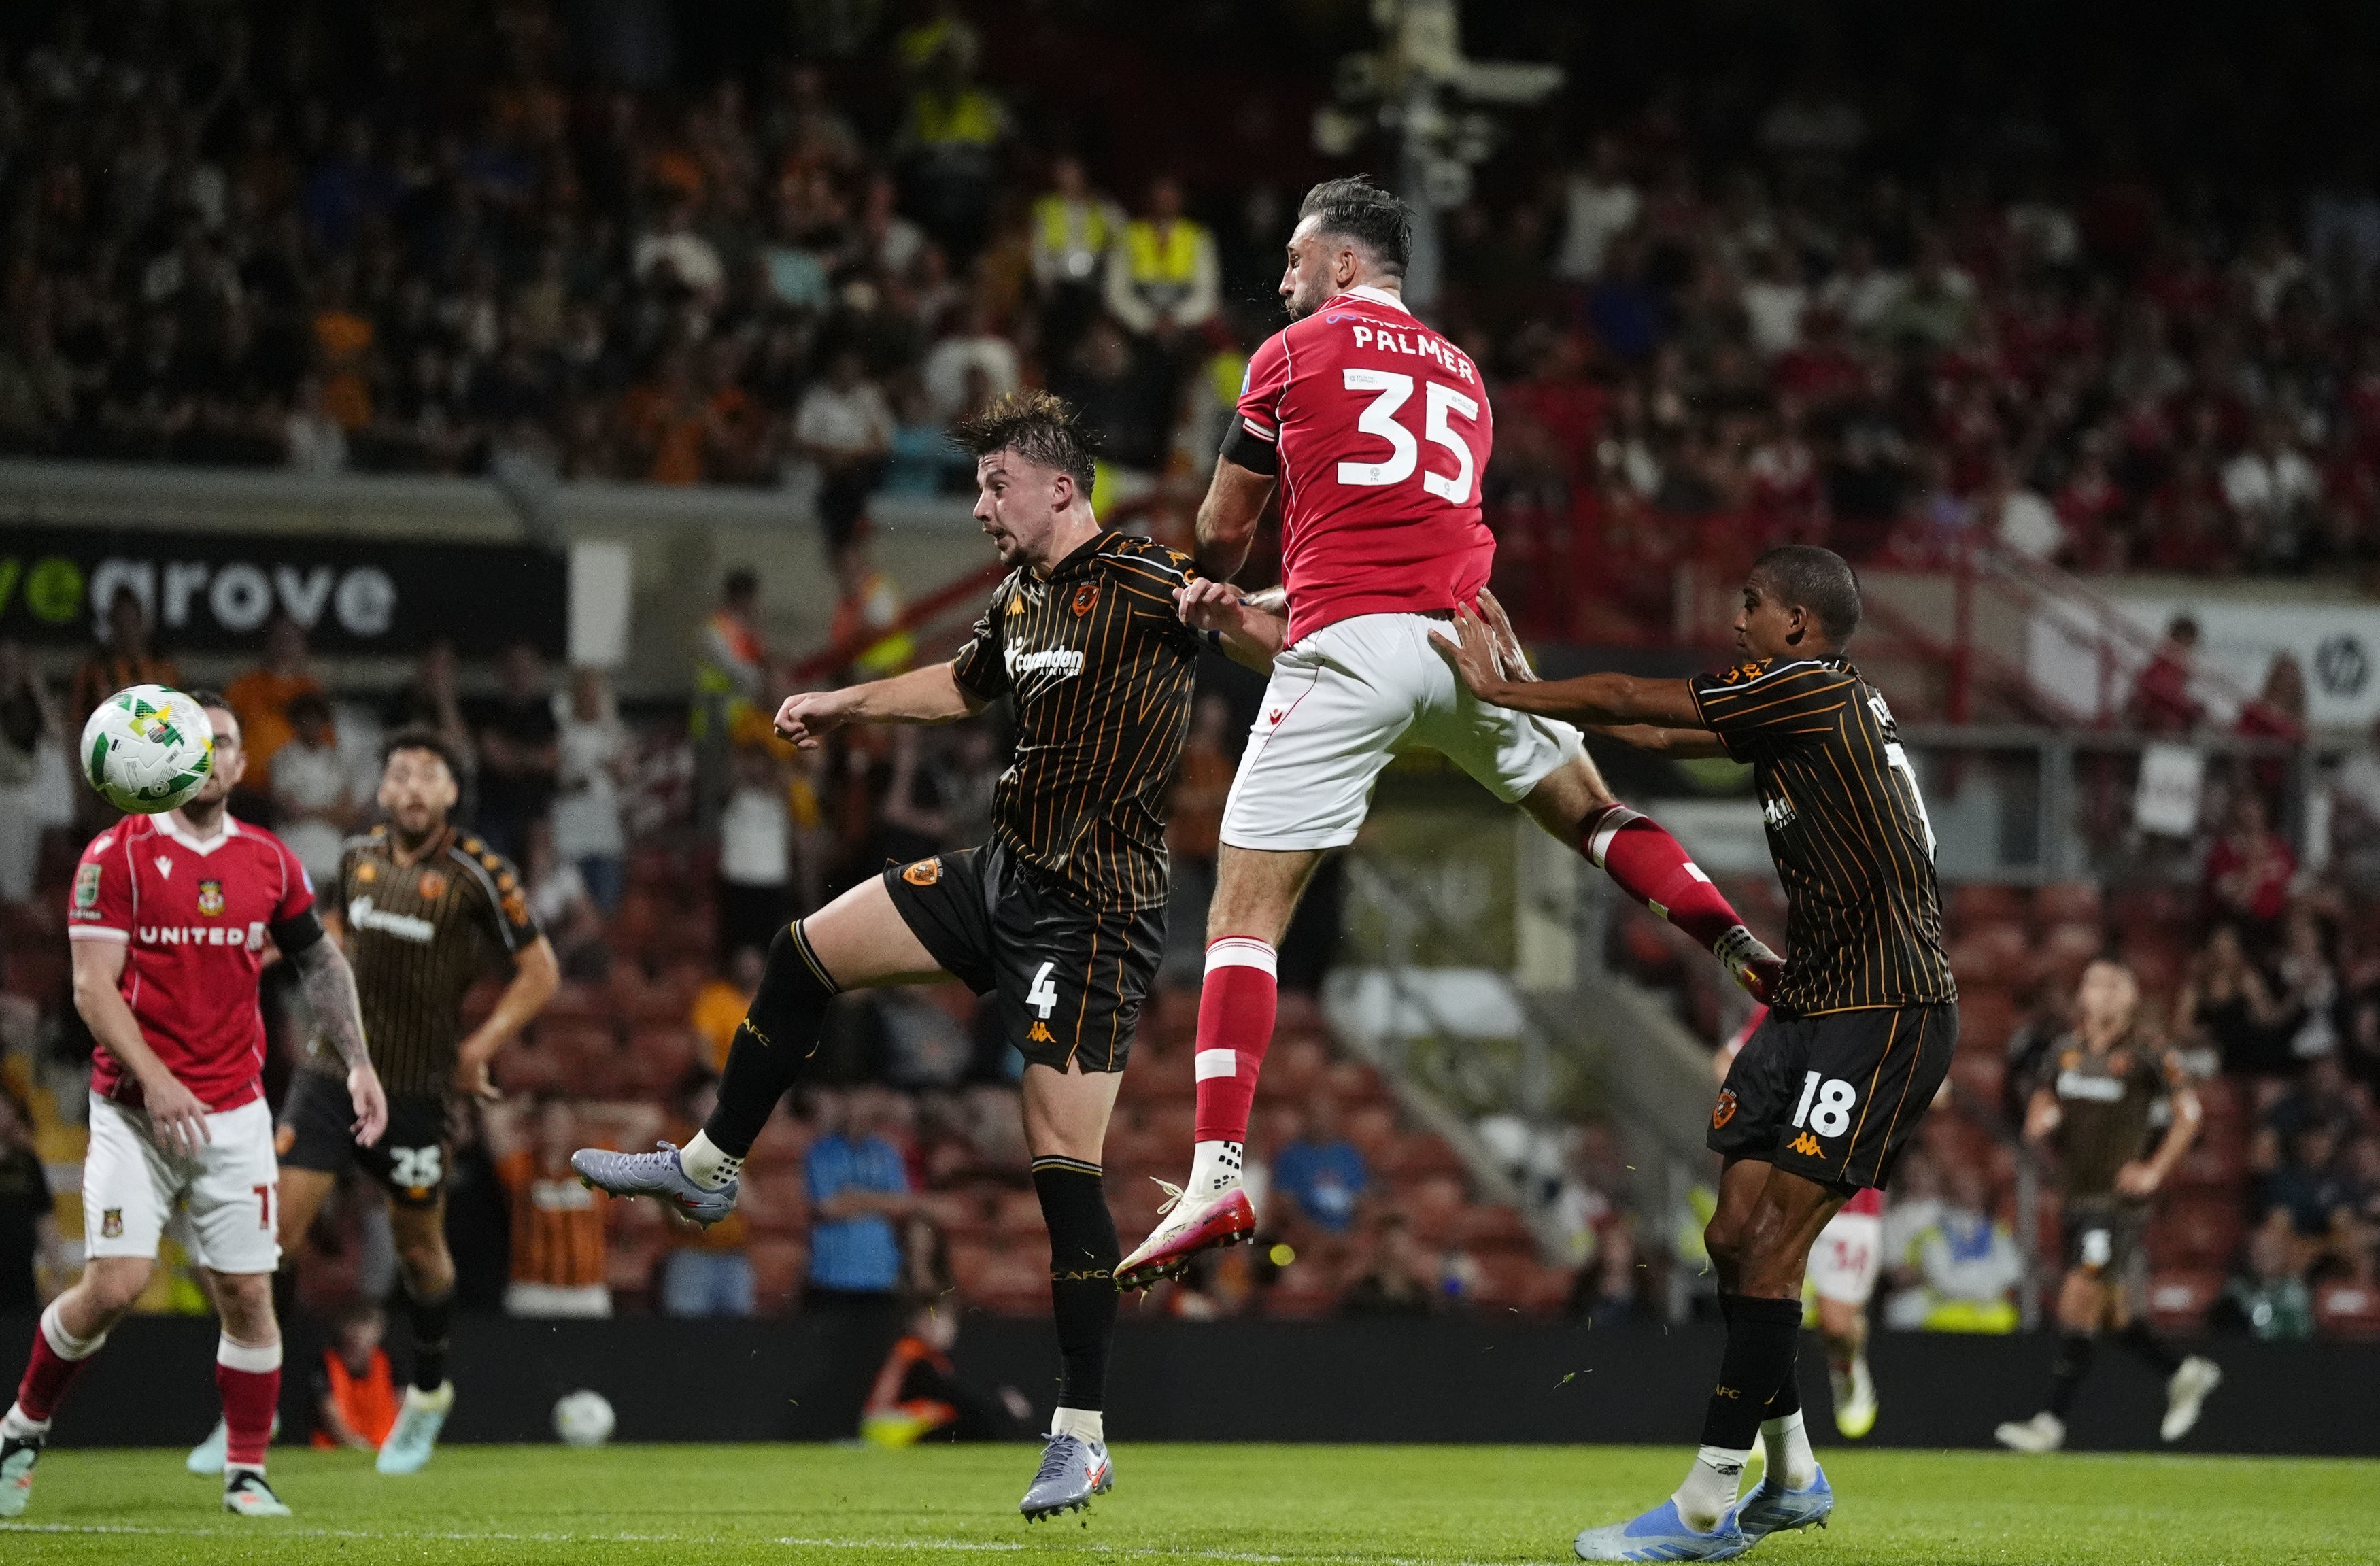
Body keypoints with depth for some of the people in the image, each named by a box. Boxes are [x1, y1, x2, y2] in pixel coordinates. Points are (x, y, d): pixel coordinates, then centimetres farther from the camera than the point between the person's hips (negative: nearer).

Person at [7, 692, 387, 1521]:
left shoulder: (270, 861, 7)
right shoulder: (117, 854, -5)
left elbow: (319, 963, 20)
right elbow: (92, 987, -10)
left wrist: (357, 1064, 10)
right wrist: (154, 1079, -22)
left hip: (235, 1110, 3)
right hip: (134, 1108, -3)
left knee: (248, 1294, -2)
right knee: (116, 1284, -12)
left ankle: (247, 1476, 9)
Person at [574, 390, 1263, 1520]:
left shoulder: (1143, 584, -16)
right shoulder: (1019, 599, 10)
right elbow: (964, 684, 30)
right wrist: (842, 705, 32)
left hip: (1093, 907, -8)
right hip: (1005, 870, 9)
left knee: (1061, 1156, -11)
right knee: (806, 949, 13)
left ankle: (1084, 1436, -5)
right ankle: (708, 1168, 32)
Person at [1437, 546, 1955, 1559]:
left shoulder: (1811, 689, -13)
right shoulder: (1791, 707, 14)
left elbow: (1630, 701, -8)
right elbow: (1654, 735, 21)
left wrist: (1500, 689, 4)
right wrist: (1525, 688, 18)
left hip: (1889, 1015, -10)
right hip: (1814, 1001, 10)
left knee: (1772, 1241, -12)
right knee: (1735, 1234, 6)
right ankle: (1792, 1477, 18)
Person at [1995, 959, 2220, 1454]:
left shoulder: (2144, 1052, -10)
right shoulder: (2069, 1050, 9)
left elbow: (2189, 1110, -6)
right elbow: (2046, 1098, 21)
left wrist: (2155, 1171, -11)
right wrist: (2039, 1121, -3)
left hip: (2120, 1198, -7)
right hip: (2077, 1197, 7)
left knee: (2079, 1301, -14)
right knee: (2114, 1312, 12)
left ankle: (2052, 1423, -14)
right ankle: (2185, 1374, 34)